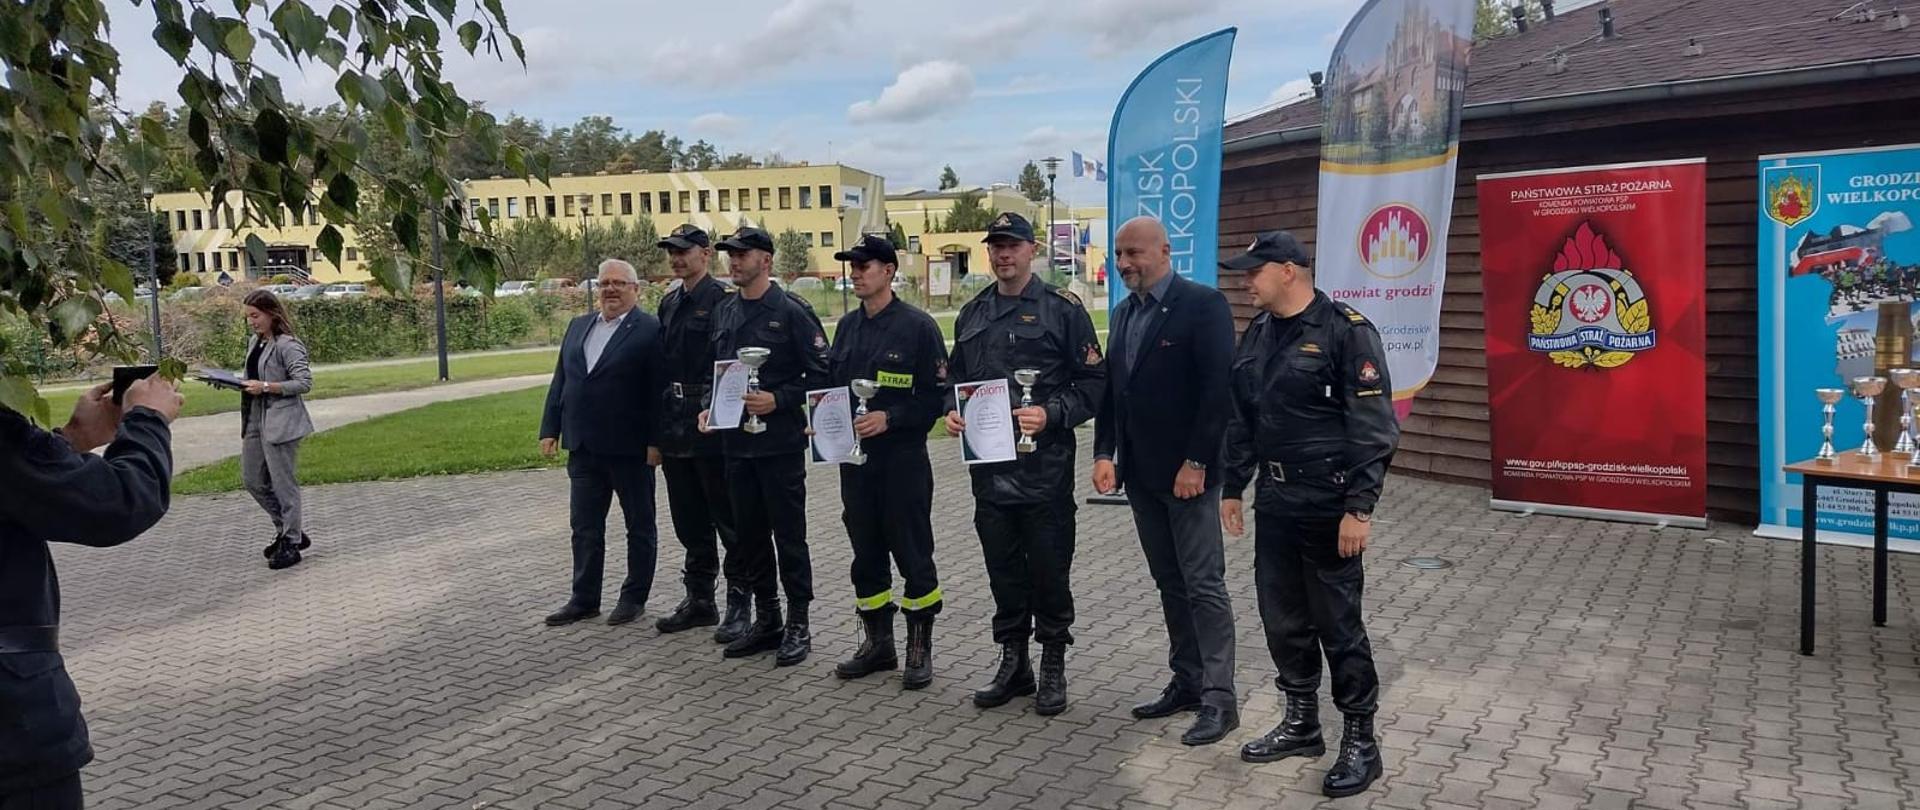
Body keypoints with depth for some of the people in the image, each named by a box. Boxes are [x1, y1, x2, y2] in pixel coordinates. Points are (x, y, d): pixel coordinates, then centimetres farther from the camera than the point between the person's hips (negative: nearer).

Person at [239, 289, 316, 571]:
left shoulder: (288, 345, -13)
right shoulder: (254, 342, 13)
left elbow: (305, 382, -17)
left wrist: (266, 387, -21)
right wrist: (241, 383, 7)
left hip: (281, 422, -9)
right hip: (255, 421, 9)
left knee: (283, 484, -2)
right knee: (253, 481, 13)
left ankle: (291, 543, 9)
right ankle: (288, 530, 28)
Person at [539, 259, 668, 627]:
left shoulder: (650, 331, -9)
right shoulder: (578, 326, 12)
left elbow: (659, 390, -13)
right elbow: (560, 381, 14)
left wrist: (656, 441, -16)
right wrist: (550, 429, 8)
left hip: (630, 448, -6)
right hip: (583, 446, 6)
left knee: (640, 525, 9)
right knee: (585, 527, 12)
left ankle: (634, 596, 20)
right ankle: (584, 599, 22)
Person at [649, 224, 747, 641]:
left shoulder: (724, 299, -10)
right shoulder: (669, 303, 14)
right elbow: (662, 367, 16)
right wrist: (657, 433, 15)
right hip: (676, 429, 8)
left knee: (728, 520, 2)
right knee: (690, 523, 15)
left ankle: (739, 605, 12)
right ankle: (699, 600, 27)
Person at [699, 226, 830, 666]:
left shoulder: (791, 311, -8)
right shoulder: (724, 313, 12)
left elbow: (820, 374, -9)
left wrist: (778, 401, -19)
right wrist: (709, 407, 4)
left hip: (781, 444, -7)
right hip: (737, 444, 7)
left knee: (788, 535, 1)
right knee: (749, 534, 13)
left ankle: (798, 625, 13)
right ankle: (766, 619, 27)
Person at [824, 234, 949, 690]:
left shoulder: (918, 326, -8)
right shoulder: (847, 326, 11)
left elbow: (936, 396, -11)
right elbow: (833, 384, 18)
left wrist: (888, 418, -21)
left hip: (903, 460, -6)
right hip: (855, 459, 6)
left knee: (912, 554, 3)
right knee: (866, 554, 13)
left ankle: (920, 649, 16)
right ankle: (878, 644, 27)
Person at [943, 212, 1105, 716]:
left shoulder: (1062, 309, -3)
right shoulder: (972, 314, 13)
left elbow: (1093, 381, -5)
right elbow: (956, 378, 21)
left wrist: (1051, 415, -18)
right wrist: (952, 412, 2)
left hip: (1044, 463, -5)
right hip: (988, 465, 5)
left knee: (1049, 568, 4)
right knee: (1003, 567, 13)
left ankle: (1053, 667, 20)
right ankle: (1013, 662, 27)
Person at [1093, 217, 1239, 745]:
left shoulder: (1203, 305, -10)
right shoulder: (1123, 313, 13)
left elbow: (1218, 388, -16)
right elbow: (1110, 389, 14)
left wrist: (1196, 463, -19)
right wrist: (1105, 453, 3)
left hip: (1188, 473, -7)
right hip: (1140, 474, 7)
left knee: (1203, 584, -2)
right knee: (1169, 584, 14)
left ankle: (1219, 698, 7)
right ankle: (1186, 682, 24)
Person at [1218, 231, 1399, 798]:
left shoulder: (1346, 331, -12)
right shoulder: (1258, 333, 10)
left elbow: (1373, 427, -15)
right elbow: (1241, 418, 17)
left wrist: (1359, 508, -19)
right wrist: (1232, 487, 16)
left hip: (1327, 504, -7)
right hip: (1273, 499, 7)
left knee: (1338, 623, 2)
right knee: (1283, 617, 13)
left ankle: (1361, 740, 18)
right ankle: (1301, 724, 30)